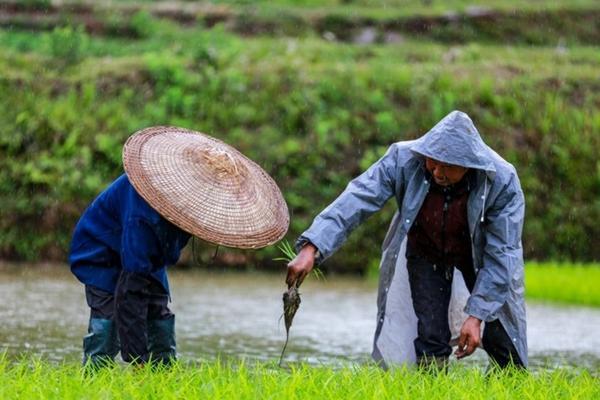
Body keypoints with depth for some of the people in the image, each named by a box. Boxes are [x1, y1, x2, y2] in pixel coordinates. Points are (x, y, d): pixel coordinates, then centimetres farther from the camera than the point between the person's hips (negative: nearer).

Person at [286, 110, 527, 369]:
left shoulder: (503, 181, -32)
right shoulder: (404, 160, -31)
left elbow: (502, 253, -27)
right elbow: (356, 200, -37)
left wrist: (476, 315, -33)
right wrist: (311, 248, -50)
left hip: (478, 255, 0)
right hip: (426, 252, 0)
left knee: (502, 344, -3)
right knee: (430, 340, -13)